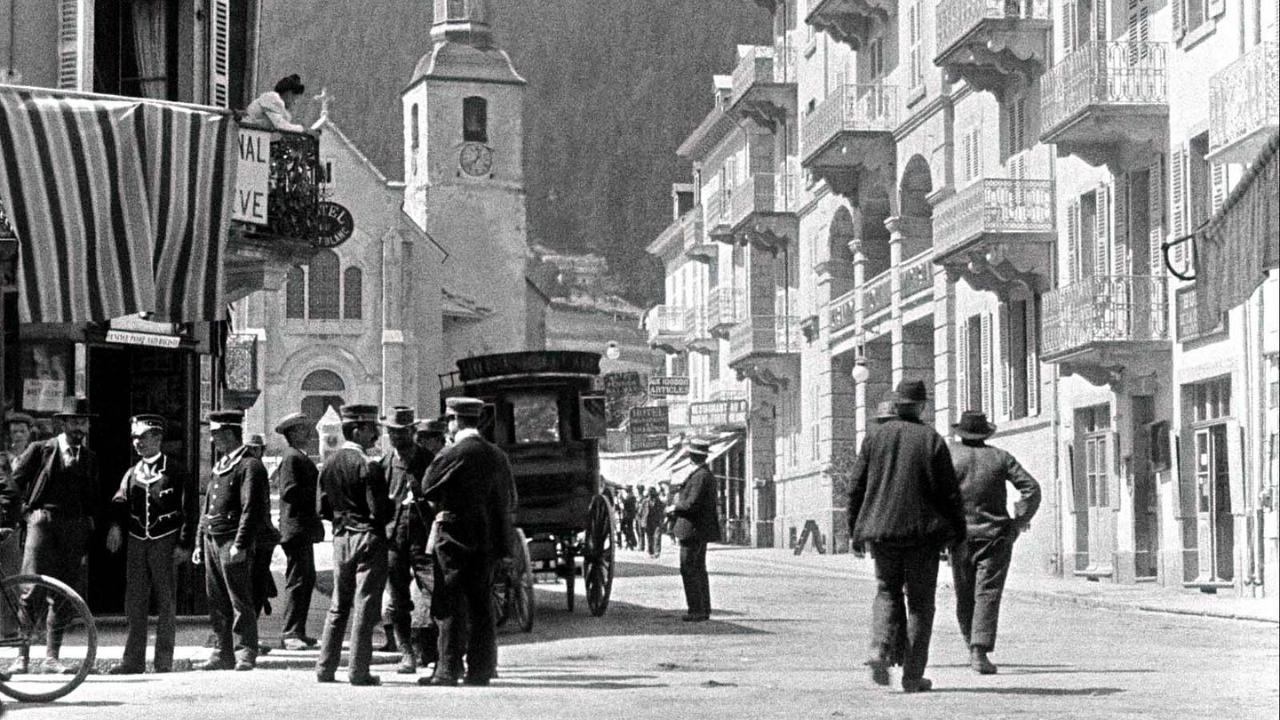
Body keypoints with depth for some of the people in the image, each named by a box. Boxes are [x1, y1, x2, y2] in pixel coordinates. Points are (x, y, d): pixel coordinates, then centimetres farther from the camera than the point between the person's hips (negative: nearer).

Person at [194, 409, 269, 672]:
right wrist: (201, 543, 19)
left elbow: (252, 509, -15)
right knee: (217, 602, 9)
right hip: (212, 541, 8)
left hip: (234, 542, -8)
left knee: (240, 601, -5)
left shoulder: (250, 466, -8)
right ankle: (223, 653, 15)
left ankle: (245, 653, -1)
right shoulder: (219, 467, 19)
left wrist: (241, 545, -21)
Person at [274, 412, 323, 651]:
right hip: (296, 529, -11)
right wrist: (319, 495, -16)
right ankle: (290, 633, -10)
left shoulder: (301, 457, 20)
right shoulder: (291, 458, -12)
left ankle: (297, 631, 18)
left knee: (307, 580, 13)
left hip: (304, 530, 11)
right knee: (297, 580, -10)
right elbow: (289, 492, -21)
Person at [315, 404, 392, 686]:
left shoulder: (329, 464, 8)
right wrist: (396, 505, 3)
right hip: (368, 539, -7)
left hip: (341, 539, 7)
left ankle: (325, 668, 14)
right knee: (365, 605, -2)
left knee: (338, 606, 14)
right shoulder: (368, 466, -14)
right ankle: (358, 671, -2)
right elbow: (380, 512, -16)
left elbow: (323, 509, 10)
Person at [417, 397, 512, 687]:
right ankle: (481, 669, 11)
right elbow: (506, 501, 12)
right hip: (487, 540, 6)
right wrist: (502, 544, 15)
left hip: (453, 536, -6)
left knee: (451, 607, -2)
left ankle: (448, 671, -2)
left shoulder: (451, 455, -12)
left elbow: (427, 489, -4)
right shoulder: (497, 456, 8)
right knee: (481, 606, 10)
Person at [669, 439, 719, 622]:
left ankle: (696, 610, -9)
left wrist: (675, 507, -8)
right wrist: (681, 502, 15)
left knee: (688, 569, -8)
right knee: (699, 569, 14)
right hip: (702, 530, 11)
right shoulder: (707, 475, 14)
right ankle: (704, 609, 17)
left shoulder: (700, 476, -19)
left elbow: (693, 504, -24)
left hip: (693, 529, -11)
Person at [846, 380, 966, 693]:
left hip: (881, 529, 2)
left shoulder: (875, 436, 2)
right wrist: (959, 531, 6)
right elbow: (949, 491, -5)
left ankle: (880, 650, -8)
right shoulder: (932, 440, -5)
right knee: (920, 600, 7)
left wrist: (854, 530, 11)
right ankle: (913, 675, 6)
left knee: (887, 591, 17)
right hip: (922, 530, -2)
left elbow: (856, 487, 3)